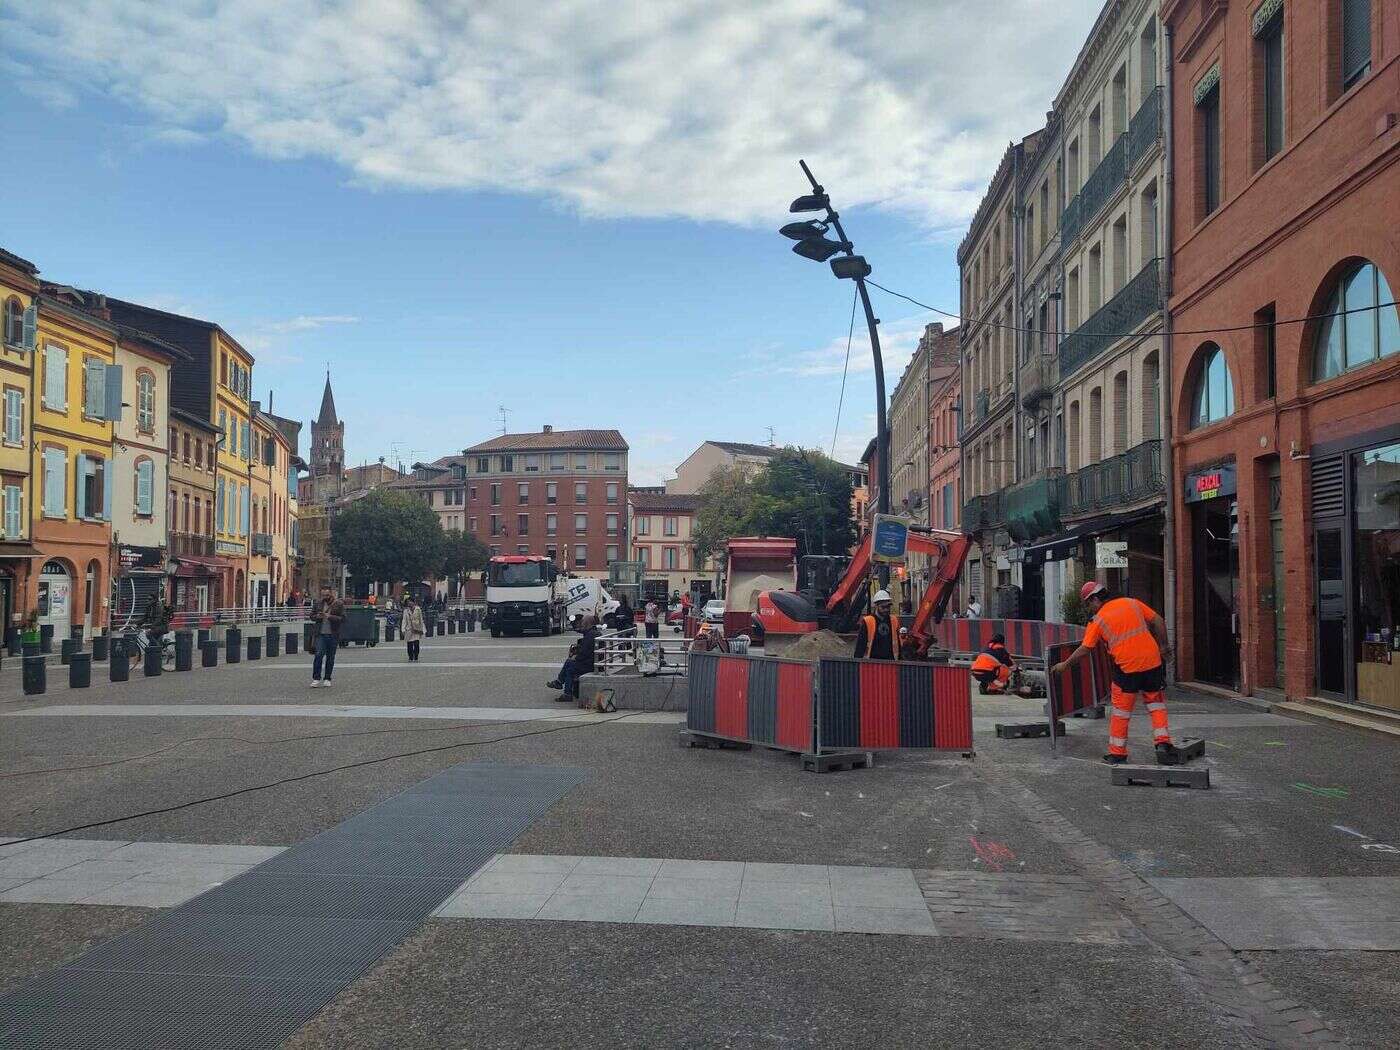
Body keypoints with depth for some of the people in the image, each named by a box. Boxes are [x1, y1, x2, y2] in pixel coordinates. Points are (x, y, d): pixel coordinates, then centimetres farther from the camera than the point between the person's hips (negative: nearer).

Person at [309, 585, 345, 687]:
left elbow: (343, 618, -8)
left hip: (333, 635, -1)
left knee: (330, 657, 6)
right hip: (321, 634, 1)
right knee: (319, 655, -9)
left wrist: (330, 617, -21)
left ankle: (327, 679, 16)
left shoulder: (339, 604, -2)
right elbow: (312, 616, 16)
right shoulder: (319, 604, 9)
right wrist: (317, 616, -7)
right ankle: (316, 678, -5)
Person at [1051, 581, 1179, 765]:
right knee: (1156, 704, 15)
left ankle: (1117, 753, 12)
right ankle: (1163, 744, 3)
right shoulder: (1132, 603, 9)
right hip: (1152, 662, 3)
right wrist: (1163, 646, 17)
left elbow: (1084, 649, 2)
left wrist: (1065, 665, 13)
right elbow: (1158, 621, 9)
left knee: (1121, 711, 8)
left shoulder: (1097, 621, 0)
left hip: (1127, 668, -3)